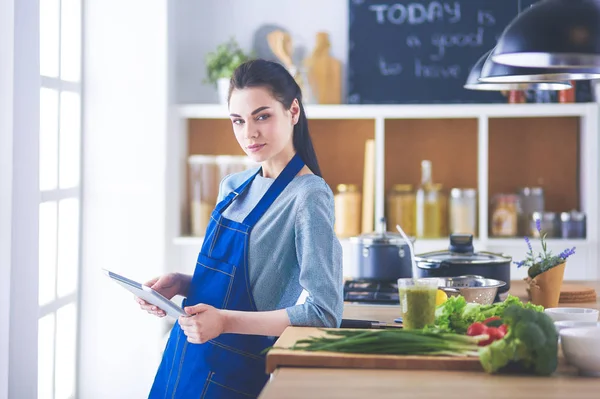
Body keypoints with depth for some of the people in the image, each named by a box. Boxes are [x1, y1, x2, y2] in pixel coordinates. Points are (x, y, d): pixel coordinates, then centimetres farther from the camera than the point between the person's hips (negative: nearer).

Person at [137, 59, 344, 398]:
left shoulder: (309, 196, -17)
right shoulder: (233, 188, 6)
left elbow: (324, 313, -22)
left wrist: (226, 321, -26)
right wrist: (181, 284, -1)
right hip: (189, 359, 7)